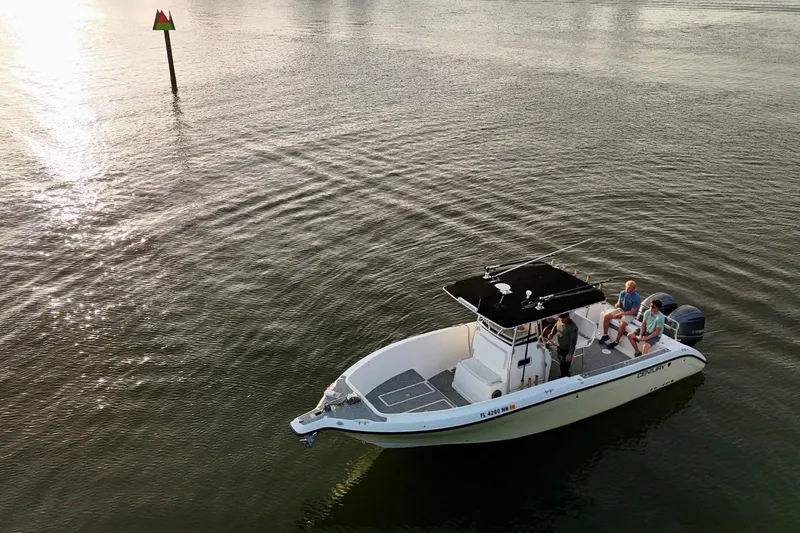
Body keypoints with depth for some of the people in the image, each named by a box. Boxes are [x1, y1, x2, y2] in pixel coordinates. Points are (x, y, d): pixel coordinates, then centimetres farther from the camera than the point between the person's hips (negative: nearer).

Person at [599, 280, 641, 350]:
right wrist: (617, 305, -15)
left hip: (629, 314, -6)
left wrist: (621, 314, -25)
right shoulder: (623, 293, -5)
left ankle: (616, 341, -13)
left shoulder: (637, 298, -21)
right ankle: (605, 335, 1)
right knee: (606, 316, -14)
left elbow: (632, 311, -20)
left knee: (622, 324, -34)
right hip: (621, 309, 6)